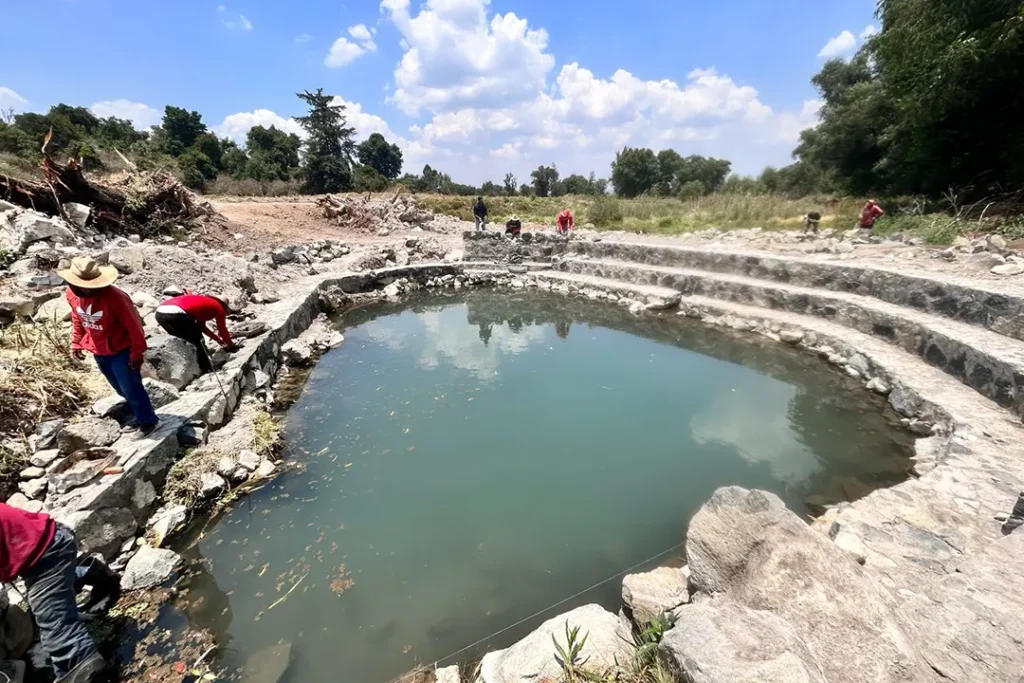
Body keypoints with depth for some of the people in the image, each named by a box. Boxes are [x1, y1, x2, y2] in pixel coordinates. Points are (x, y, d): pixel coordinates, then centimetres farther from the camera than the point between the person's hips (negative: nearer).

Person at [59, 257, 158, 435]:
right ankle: (139, 415, 35)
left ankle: (148, 419, 16)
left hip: (121, 350, -7)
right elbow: (77, 319, 13)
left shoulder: (114, 296, -26)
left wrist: (138, 352, -18)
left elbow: (133, 324, -21)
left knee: (131, 387, 0)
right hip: (98, 352, 7)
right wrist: (76, 342, 14)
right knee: (121, 388, 18)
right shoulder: (72, 295, -6)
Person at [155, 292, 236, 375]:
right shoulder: (219, 307, 17)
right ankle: (208, 373, 13)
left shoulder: (202, 301, 37)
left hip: (160, 313, 8)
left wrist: (217, 338, 57)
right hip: (176, 314, -8)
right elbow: (222, 330, 25)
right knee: (199, 342, 11)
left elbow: (201, 327, 47)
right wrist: (230, 344, 41)